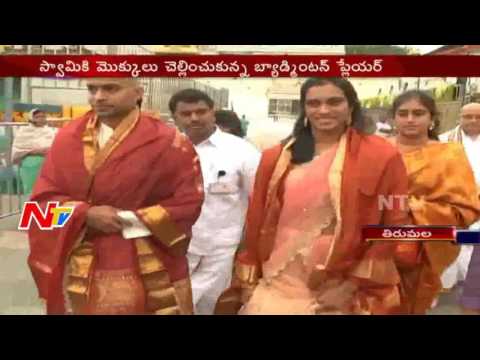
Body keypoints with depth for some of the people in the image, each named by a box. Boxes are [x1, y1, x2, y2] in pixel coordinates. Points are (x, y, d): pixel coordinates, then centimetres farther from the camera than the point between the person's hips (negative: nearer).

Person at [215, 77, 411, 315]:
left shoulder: (381, 156, -4)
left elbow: (394, 225, -4)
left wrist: (358, 282, -8)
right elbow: (256, 222, 7)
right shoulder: (275, 158, 5)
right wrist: (248, 279, 8)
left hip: (341, 291, -2)